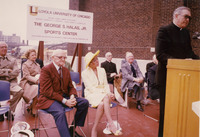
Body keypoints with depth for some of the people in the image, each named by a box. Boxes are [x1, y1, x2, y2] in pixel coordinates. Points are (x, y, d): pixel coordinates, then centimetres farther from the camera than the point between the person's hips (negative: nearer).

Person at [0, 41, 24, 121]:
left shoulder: (12, 60, 17)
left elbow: (16, 72, 1)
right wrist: (8, 71, -5)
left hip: (11, 82, 1)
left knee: (19, 91, -30)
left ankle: (10, 111, -9)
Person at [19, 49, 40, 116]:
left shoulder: (37, 64, 24)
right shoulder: (25, 64, 5)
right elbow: (27, 76, -8)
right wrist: (36, 80, -23)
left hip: (36, 83, 5)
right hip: (28, 83, -5)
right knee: (37, 89, -34)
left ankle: (31, 107, -13)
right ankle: (33, 108, -14)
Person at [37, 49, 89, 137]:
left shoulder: (66, 70, 14)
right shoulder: (45, 70, -9)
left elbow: (70, 87, 15)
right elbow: (47, 91, -17)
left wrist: (72, 96, -10)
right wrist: (65, 101, -22)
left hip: (64, 96, 7)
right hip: (49, 99, -7)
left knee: (84, 103, -9)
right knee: (60, 112, -37)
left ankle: (72, 129, 4)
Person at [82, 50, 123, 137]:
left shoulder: (102, 70, 12)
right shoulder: (85, 73, -2)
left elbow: (106, 84, 11)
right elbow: (90, 88, -10)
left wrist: (108, 93, -11)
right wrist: (104, 93, -20)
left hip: (103, 94, 3)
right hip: (91, 94, -3)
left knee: (102, 103, -34)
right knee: (102, 103, -36)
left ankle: (94, 129, -29)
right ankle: (111, 124, -29)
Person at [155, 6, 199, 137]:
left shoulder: (186, 33, 15)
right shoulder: (164, 30, -8)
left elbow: (189, 53, 15)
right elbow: (160, 55, -18)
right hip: (168, 77, -7)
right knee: (167, 108, 5)